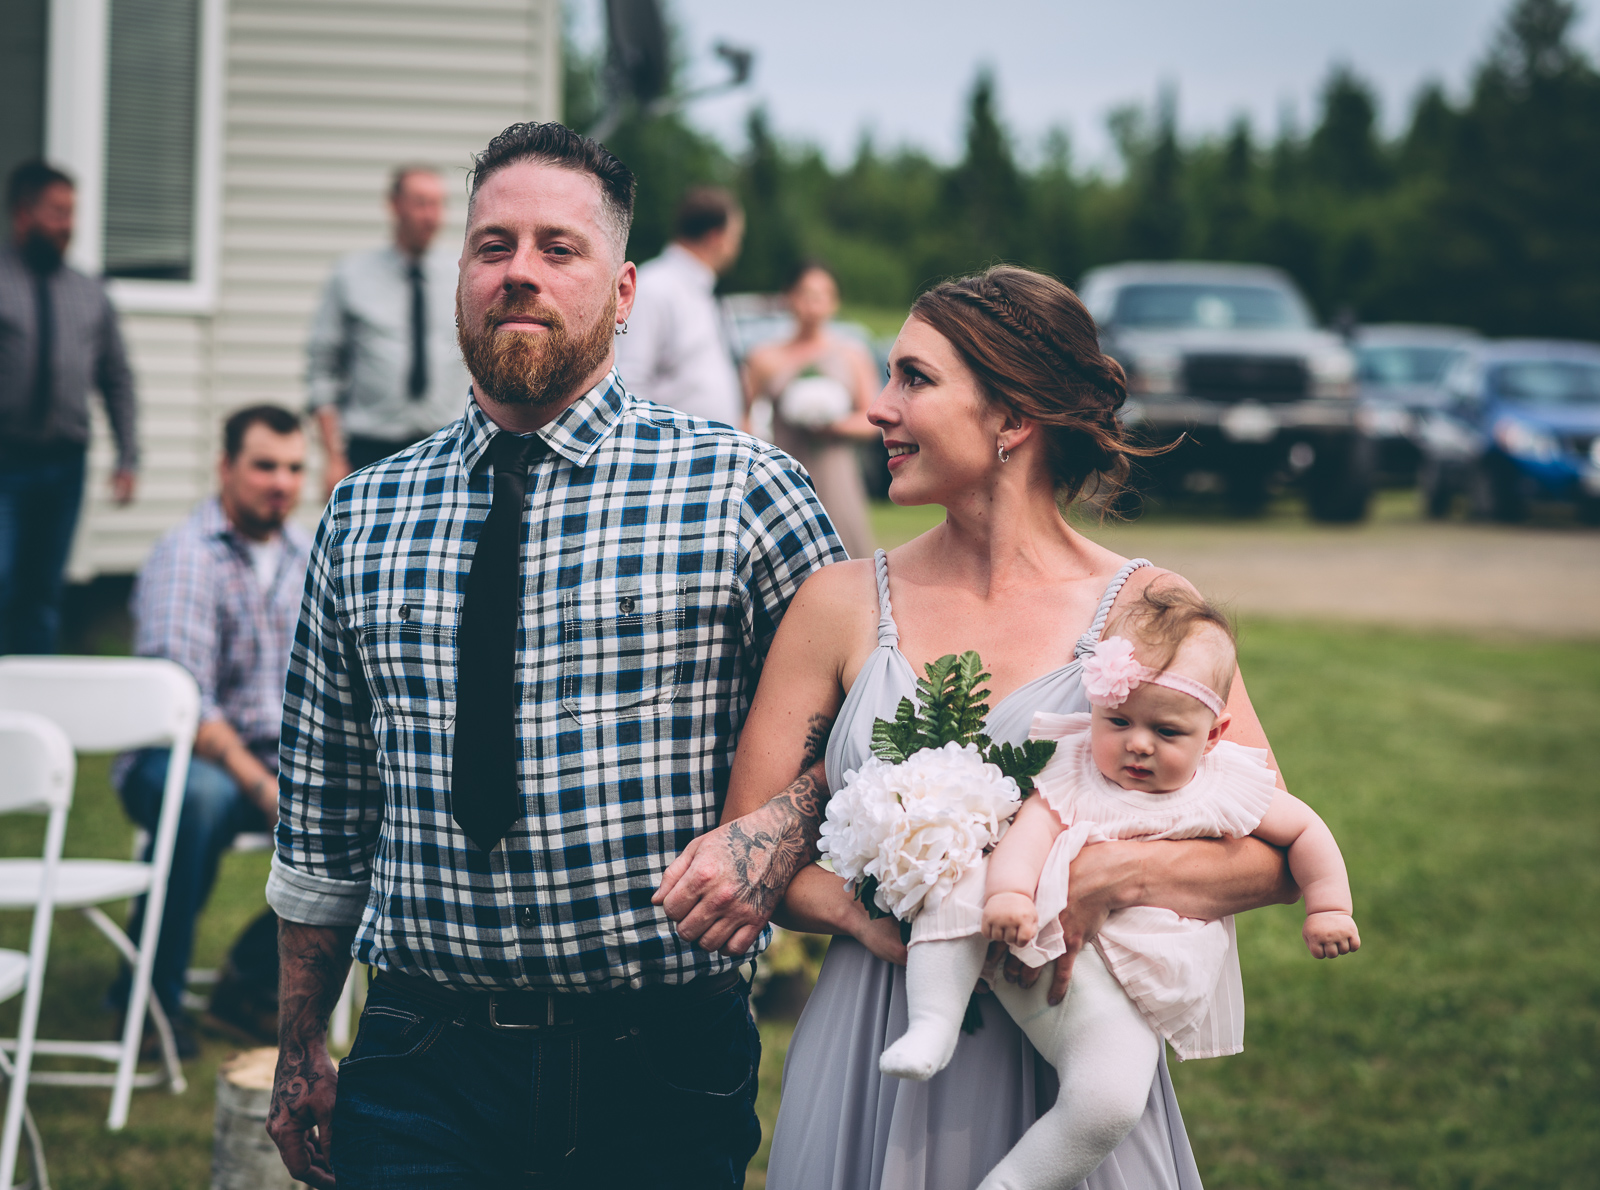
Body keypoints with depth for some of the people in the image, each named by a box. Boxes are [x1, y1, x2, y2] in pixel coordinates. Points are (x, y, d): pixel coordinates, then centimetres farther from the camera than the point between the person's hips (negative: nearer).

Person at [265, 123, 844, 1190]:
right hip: (419, 1074, 2)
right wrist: (301, 1051, 13)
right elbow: (323, 818, 12)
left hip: (660, 1082, -2)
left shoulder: (743, 490, -3)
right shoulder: (362, 516, 6)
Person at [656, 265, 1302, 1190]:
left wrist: (1112, 876, -24)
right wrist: (866, 917, -15)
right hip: (876, 1064, 2)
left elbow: (1277, 854, -8)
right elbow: (743, 850, 3)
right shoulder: (843, 606, 1)